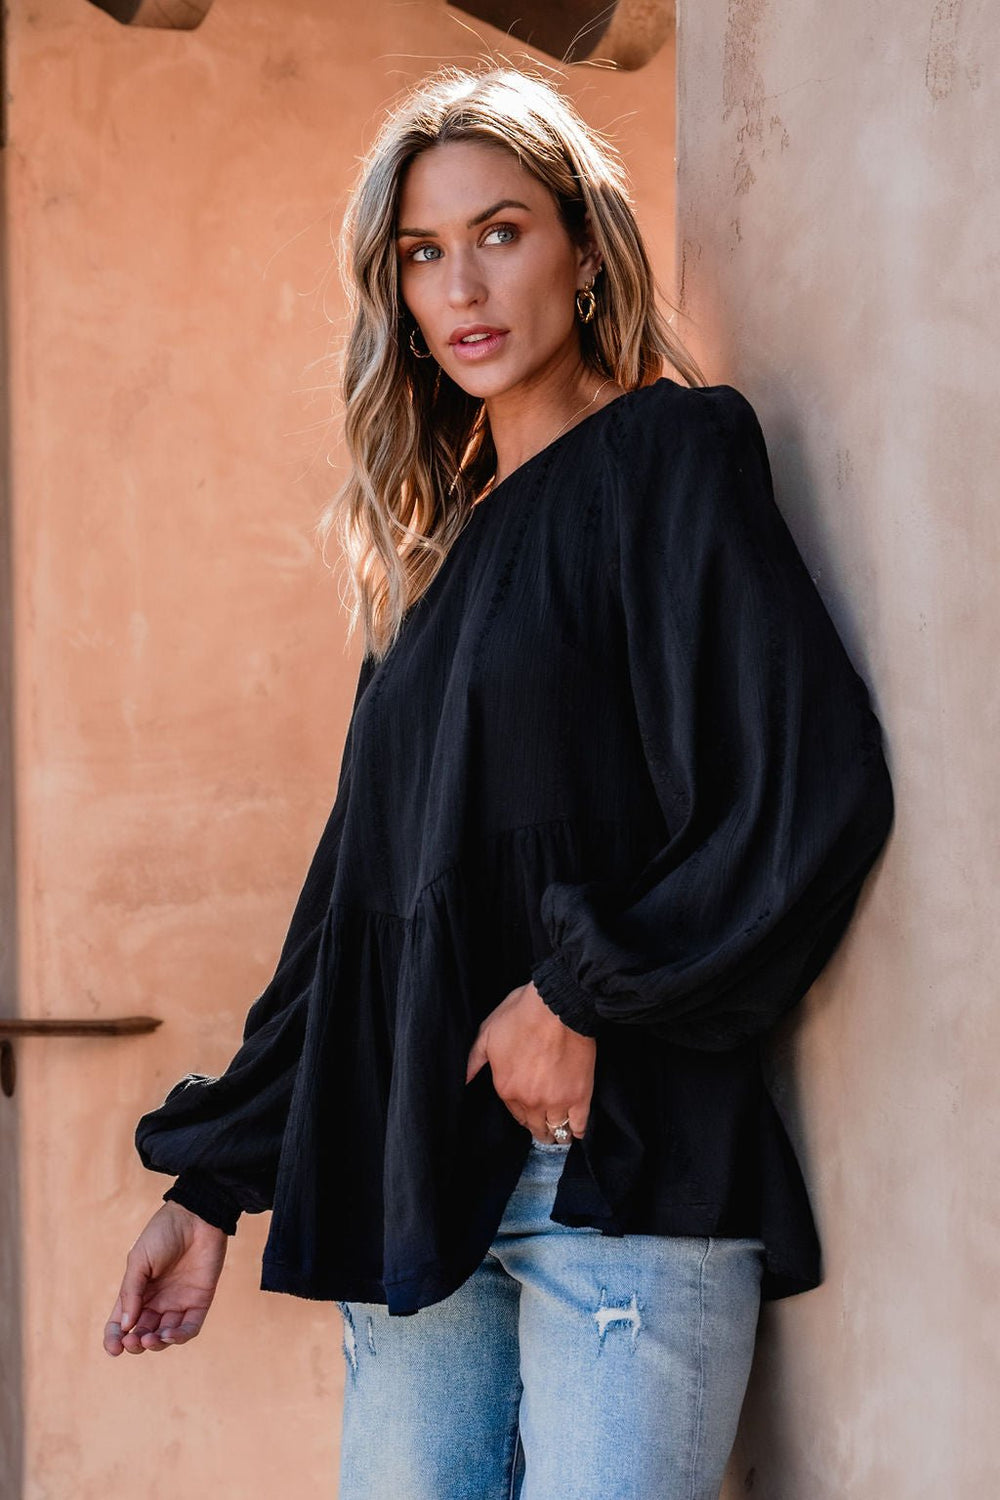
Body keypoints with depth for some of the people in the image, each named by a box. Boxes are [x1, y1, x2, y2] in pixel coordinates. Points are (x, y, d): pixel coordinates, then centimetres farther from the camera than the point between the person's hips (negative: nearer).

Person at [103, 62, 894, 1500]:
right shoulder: (436, 547, 19)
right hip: (414, 1186, 6)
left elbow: (822, 786, -12)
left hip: (618, 1164, -6)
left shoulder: (668, 461, 0)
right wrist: (214, 1181, 15)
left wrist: (585, 992, -11)